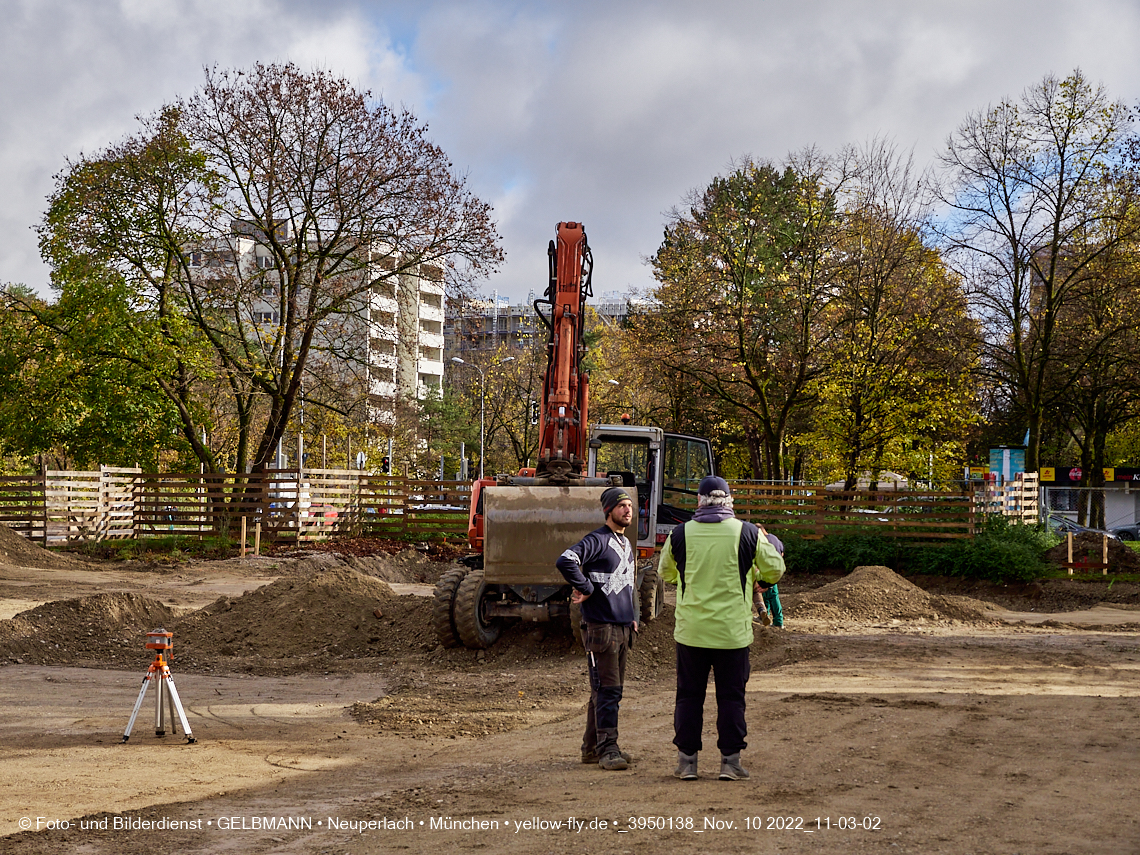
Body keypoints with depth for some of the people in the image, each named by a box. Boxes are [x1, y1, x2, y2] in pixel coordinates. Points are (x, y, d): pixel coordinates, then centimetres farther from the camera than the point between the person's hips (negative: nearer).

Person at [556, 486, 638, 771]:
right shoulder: (597, 540, -10)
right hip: (600, 626, -9)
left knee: (611, 690, 12)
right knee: (607, 689, -8)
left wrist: (632, 617, 18)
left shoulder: (626, 543, 18)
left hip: (622, 627, 9)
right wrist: (586, 589, -18)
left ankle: (592, 748, 20)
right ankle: (607, 749, -4)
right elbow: (565, 561, -26)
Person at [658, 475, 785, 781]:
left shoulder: (680, 534, -2)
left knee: (689, 695, 10)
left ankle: (687, 761, 13)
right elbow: (775, 570, 5)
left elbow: (665, 573, 14)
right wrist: (758, 578, 27)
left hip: (691, 630, 1)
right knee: (731, 696, 8)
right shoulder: (748, 532, -5)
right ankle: (730, 760, 9)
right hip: (733, 630, -1)